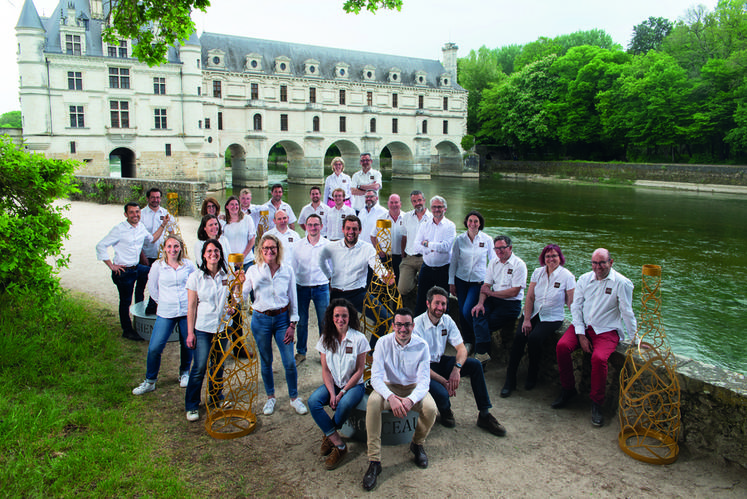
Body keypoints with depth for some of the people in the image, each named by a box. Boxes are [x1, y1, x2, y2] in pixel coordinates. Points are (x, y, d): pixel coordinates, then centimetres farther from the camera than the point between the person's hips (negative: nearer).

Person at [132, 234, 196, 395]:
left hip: (187, 311, 1)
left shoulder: (188, 265, 1)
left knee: (187, 345, 9)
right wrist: (164, 301, 9)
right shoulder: (157, 265, -1)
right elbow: (152, 288, 11)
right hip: (165, 313, 0)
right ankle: (150, 381, 15)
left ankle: (184, 373, 35)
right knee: (154, 348, -4)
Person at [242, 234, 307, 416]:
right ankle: (270, 397, 31)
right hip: (261, 319, 0)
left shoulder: (287, 270, -1)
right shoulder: (253, 271, -2)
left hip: (282, 318, 0)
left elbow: (293, 299, 3)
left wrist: (292, 325, -1)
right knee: (266, 362, 11)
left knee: (290, 362, -1)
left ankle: (294, 397, 19)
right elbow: (243, 295, -5)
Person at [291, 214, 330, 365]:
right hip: (301, 287, 2)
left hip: (321, 287, -1)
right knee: (301, 321, 10)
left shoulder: (327, 245, -2)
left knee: (324, 322, 4)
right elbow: (293, 267, 11)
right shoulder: (298, 245, 3)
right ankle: (301, 352, 25)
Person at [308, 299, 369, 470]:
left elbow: (360, 370, -8)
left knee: (345, 404, -35)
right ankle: (339, 445, -18)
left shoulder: (359, 339, -9)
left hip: (354, 384, -3)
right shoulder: (326, 338, 1)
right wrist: (332, 393, -14)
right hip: (332, 384, 3)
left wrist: (342, 392, -15)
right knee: (313, 401, -25)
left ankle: (329, 436, -2)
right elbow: (325, 370, 1)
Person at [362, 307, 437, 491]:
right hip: (389, 387, 0)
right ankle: (374, 461, -23)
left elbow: (424, 381, -16)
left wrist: (410, 400, -36)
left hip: (414, 388, 1)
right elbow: (376, 377, -17)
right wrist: (390, 397, -37)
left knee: (430, 408, -30)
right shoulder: (383, 343, -13)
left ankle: (417, 444, 5)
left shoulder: (421, 345, -12)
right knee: (373, 402, -33)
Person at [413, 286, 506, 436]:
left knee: (475, 365, -14)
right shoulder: (417, 325, -22)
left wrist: (456, 368, -26)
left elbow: (461, 348, -5)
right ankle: (445, 411, 8)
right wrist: (443, 381, -26)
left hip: (440, 362, 6)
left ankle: (484, 415, -4)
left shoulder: (447, 320, -3)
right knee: (442, 394, -33)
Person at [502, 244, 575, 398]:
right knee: (519, 336, -22)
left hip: (552, 318, -3)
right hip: (532, 314, 3)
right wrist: (526, 320, -9)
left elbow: (572, 303, -5)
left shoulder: (567, 276, -4)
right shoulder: (538, 272, 5)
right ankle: (510, 380, -16)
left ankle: (532, 376, -4)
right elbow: (530, 298, 1)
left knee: (534, 338, -28)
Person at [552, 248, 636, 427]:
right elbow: (576, 306, 3)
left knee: (599, 358, -31)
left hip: (607, 331, -4)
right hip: (583, 326, 4)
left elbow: (627, 313, -3)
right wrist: (581, 335, -6)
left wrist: (634, 339, 0)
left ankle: (596, 403, -9)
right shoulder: (584, 279, 6)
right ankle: (568, 389, -1)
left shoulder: (622, 283, -5)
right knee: (562, 346, -23)